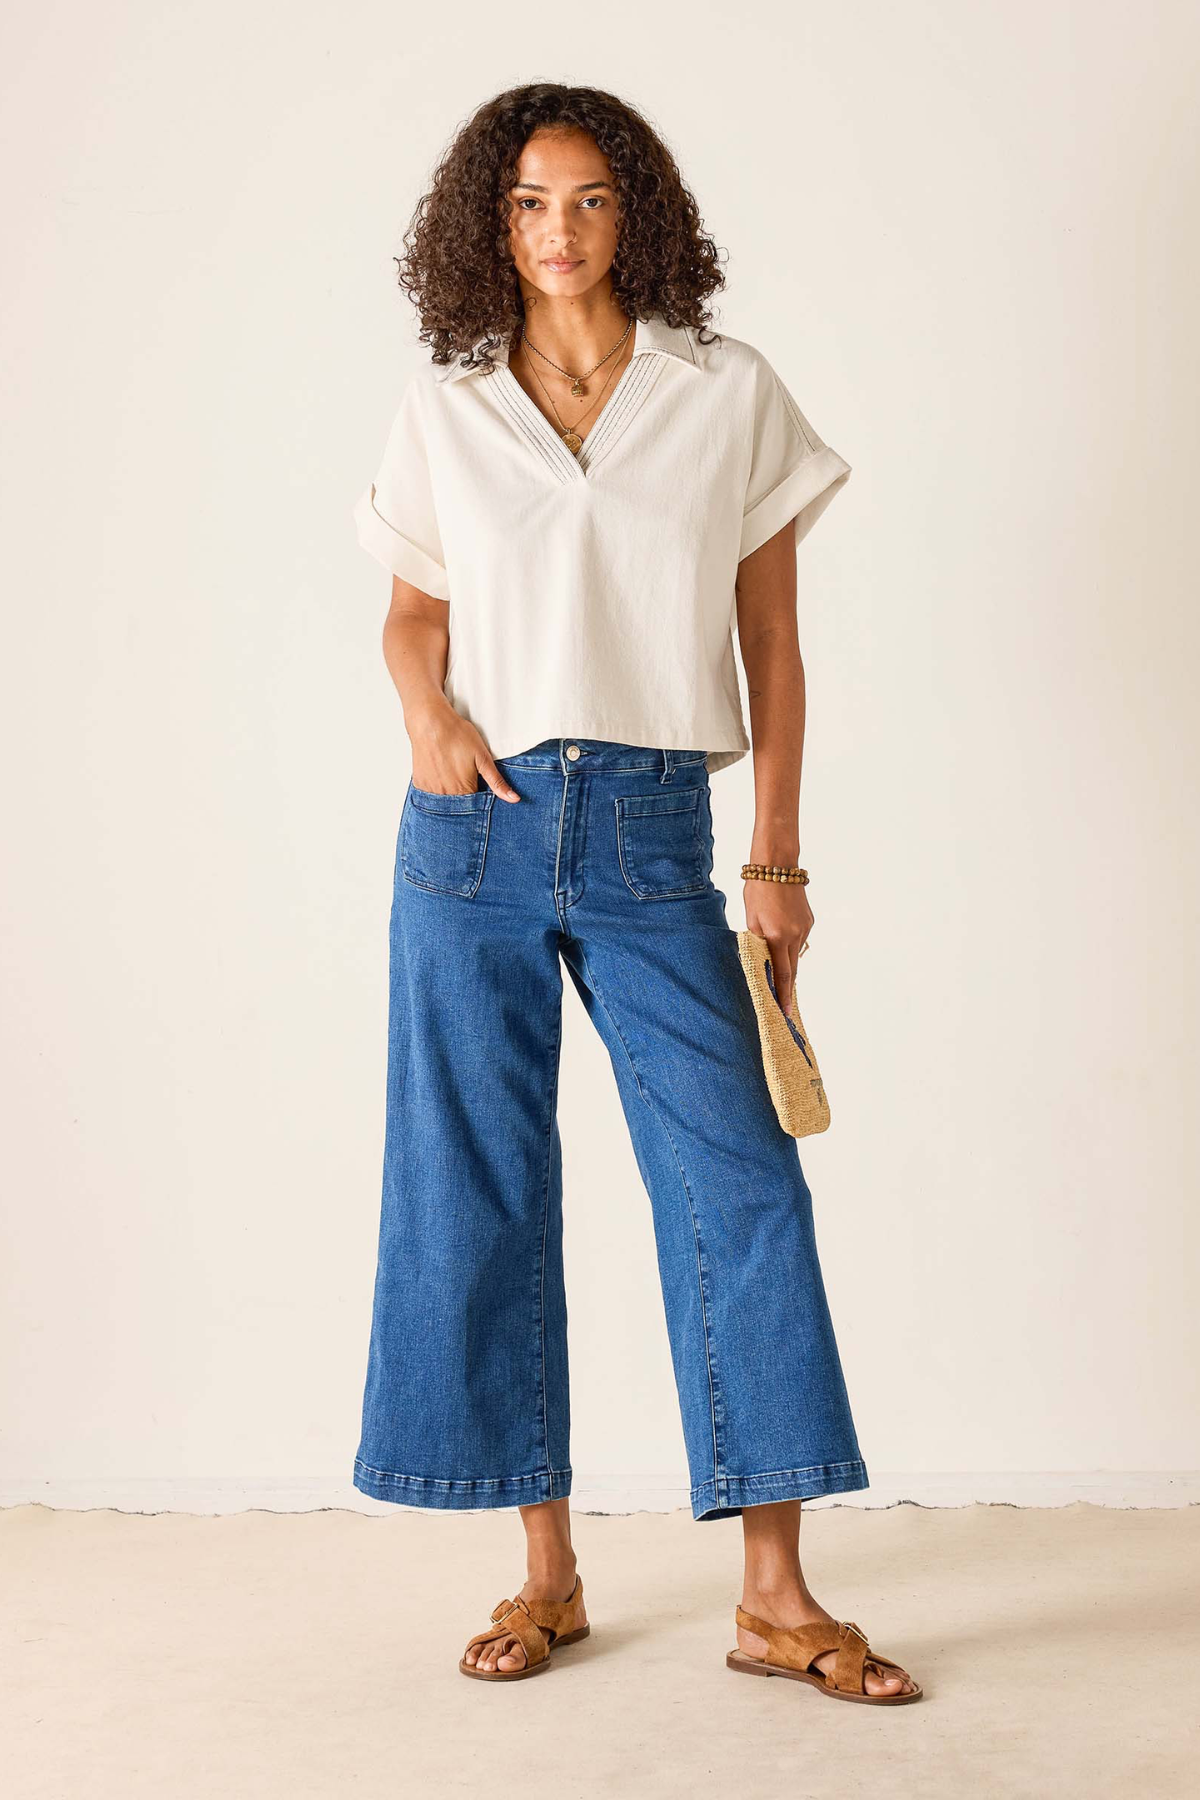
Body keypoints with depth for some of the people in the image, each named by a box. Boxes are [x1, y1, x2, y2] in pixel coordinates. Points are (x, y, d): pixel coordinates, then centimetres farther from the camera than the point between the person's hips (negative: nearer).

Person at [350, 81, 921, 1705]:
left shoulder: (730, 397, 5)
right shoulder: (445, 413, 8)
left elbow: (772, 643, 6)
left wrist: (779, 860, 2)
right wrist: (427, 707, -5)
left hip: (651, 837, -1)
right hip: (476, 834, 1)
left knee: (742, 1187, -7)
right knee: (477, 1196, 3)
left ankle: (776, 1598, 3)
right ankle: (547, 1572, 17)